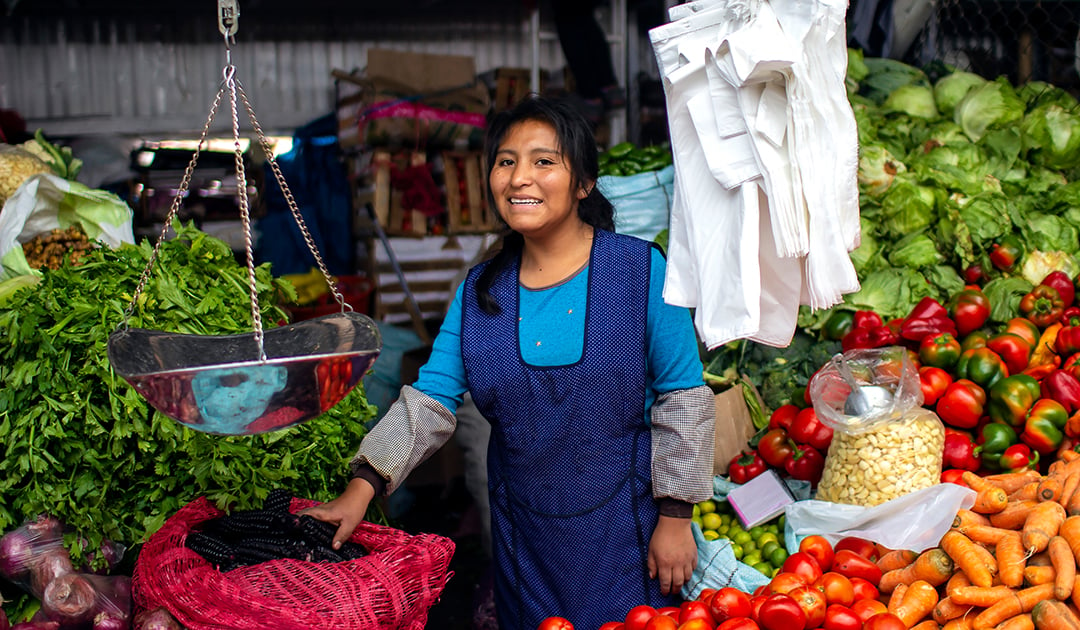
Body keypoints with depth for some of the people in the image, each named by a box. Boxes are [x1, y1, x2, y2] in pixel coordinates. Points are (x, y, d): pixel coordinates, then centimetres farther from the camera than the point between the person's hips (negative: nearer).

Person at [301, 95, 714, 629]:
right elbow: (430, 399, -1)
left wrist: (675, 517, -8)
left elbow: (683, 398, -6)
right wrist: (363, 485, -12)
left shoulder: (641, 270, -9)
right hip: (523, 533, 3)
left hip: (625, 526, -3)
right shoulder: (479, 290, 2)